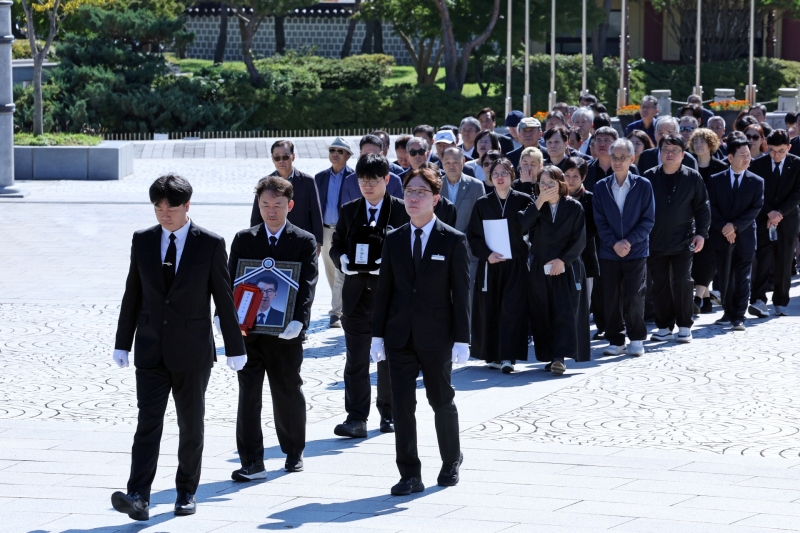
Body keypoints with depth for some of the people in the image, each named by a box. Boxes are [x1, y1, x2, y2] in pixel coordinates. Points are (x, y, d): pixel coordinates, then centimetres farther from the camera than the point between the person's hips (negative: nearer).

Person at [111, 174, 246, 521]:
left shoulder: (210, 244, -4)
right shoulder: (142, 241, 5)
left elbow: (224, 298, -1)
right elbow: (132, 295, 9)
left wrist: (234, 348, 0)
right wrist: (122, 343, 8)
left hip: (192, 350, -1)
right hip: (151, 350, 2)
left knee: (191, 425, 7)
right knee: (148, 422, -8)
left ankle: (187, 492, 20)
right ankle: (138, 497, -17)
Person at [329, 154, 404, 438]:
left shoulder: (401, 210, -1)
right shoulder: (349, 210, 9)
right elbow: (336, 244, 12)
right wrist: (342, 260, -11)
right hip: (357, 294, 2)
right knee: (356, 360, -3)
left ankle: (388, 413, 22)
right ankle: (356, 418, -5)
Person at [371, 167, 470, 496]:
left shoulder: (453, 241, -3)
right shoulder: (394, 241, 7)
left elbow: (461, 293, -5)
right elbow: (384, 289, 8)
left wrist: (461, 340, -10)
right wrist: (377, 335, 4)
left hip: (436, 336, -3)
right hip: (400, 337, 3)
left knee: (442, 401, 10)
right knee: (401, 405, -1)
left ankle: (451, 461, 31)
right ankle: (410, 475, 5)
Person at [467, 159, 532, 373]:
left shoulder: (523, 201, 1)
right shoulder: (482, 204, 5)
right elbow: (472, 235, 4)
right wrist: (487, 254, -9)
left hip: (515, 264, -2)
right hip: (489, 263, 2)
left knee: (512, 308, -9)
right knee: (489, 309, 4)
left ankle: (508, 356, -12)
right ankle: (492, 355, 14)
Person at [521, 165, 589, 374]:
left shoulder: (574, 207, -1)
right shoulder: (536, 207, 5)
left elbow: (580, 239, -4)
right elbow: (522, 225, -15)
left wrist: (562, 260, -13)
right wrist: (539, 202, -18)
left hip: (567, 268, -3)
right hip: (540, 269, 3)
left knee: (565, 313, -10)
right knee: (543, 314, 3)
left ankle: (560, 357, -15)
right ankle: (550, 356, 10)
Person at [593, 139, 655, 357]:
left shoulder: (643, 185, -1)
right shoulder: (601, 187, 4)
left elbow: (648, 220, -3)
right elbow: (600, 221, 2)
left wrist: (629, 241, -12)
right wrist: (614, 243, -11)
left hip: (636, 251, -2)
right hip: (609, 252, 2)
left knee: (634, 298, -6)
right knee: (611, 299, 3)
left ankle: (636, 339, 10)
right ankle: (615, 340, 13)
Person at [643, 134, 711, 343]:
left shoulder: (693, 177, 1)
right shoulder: (649, 177, 2)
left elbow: (702, 207, 4)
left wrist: (701, 233, -5)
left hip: (682, 241, -2)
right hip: (655, 241, 2)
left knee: (682, 283, -5)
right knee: (660, 286, 6)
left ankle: (684, 326, 7)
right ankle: (664, 327, 16)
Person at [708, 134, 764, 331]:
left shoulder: (757, 182, 1)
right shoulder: (716, 180, 2)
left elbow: (756, 209, -6)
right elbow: (712, 207, -1)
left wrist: (735, 225, -15)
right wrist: (723, 228, -14)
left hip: (745, 237, -1)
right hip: (722, 237, 1)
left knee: (742, 278, 1)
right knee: (725, 278, 8)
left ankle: (739, 317, 4)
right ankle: (729, 313, 18)